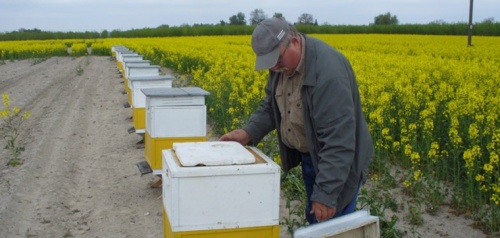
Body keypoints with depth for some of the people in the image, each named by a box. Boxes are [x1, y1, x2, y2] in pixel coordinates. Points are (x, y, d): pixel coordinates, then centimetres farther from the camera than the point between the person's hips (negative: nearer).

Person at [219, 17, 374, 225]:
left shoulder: (328, 70, -32)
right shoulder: (283, 63, -5)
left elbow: (338, 138, -33)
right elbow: (271, 105, 9)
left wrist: (326, 193, -33)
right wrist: (250, 132, -9)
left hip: (338, 162, -8)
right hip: (309, 155, 8)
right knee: (314, 218, 20)